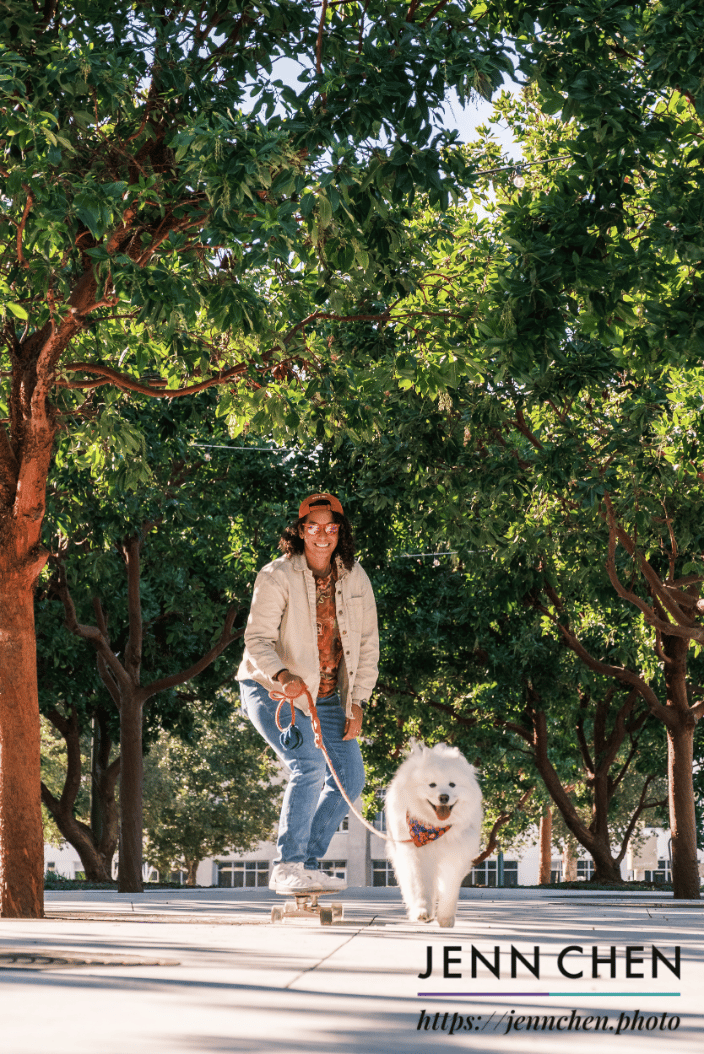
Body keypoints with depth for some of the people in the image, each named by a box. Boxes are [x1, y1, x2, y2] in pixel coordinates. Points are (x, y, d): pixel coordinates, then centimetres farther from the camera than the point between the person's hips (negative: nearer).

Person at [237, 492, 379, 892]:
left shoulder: (356, 578, -1)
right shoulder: (277, 576, -15)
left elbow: (368, 644, 4)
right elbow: (258, 638, -19)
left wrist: (358, 702, -3)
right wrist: (282, 675, -39)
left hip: (325, 697, 6)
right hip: (270, 690, -6)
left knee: (350, 776, 1)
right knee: (310, 764, -24)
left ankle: (308, 866, 13)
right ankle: (287, 867, -17)